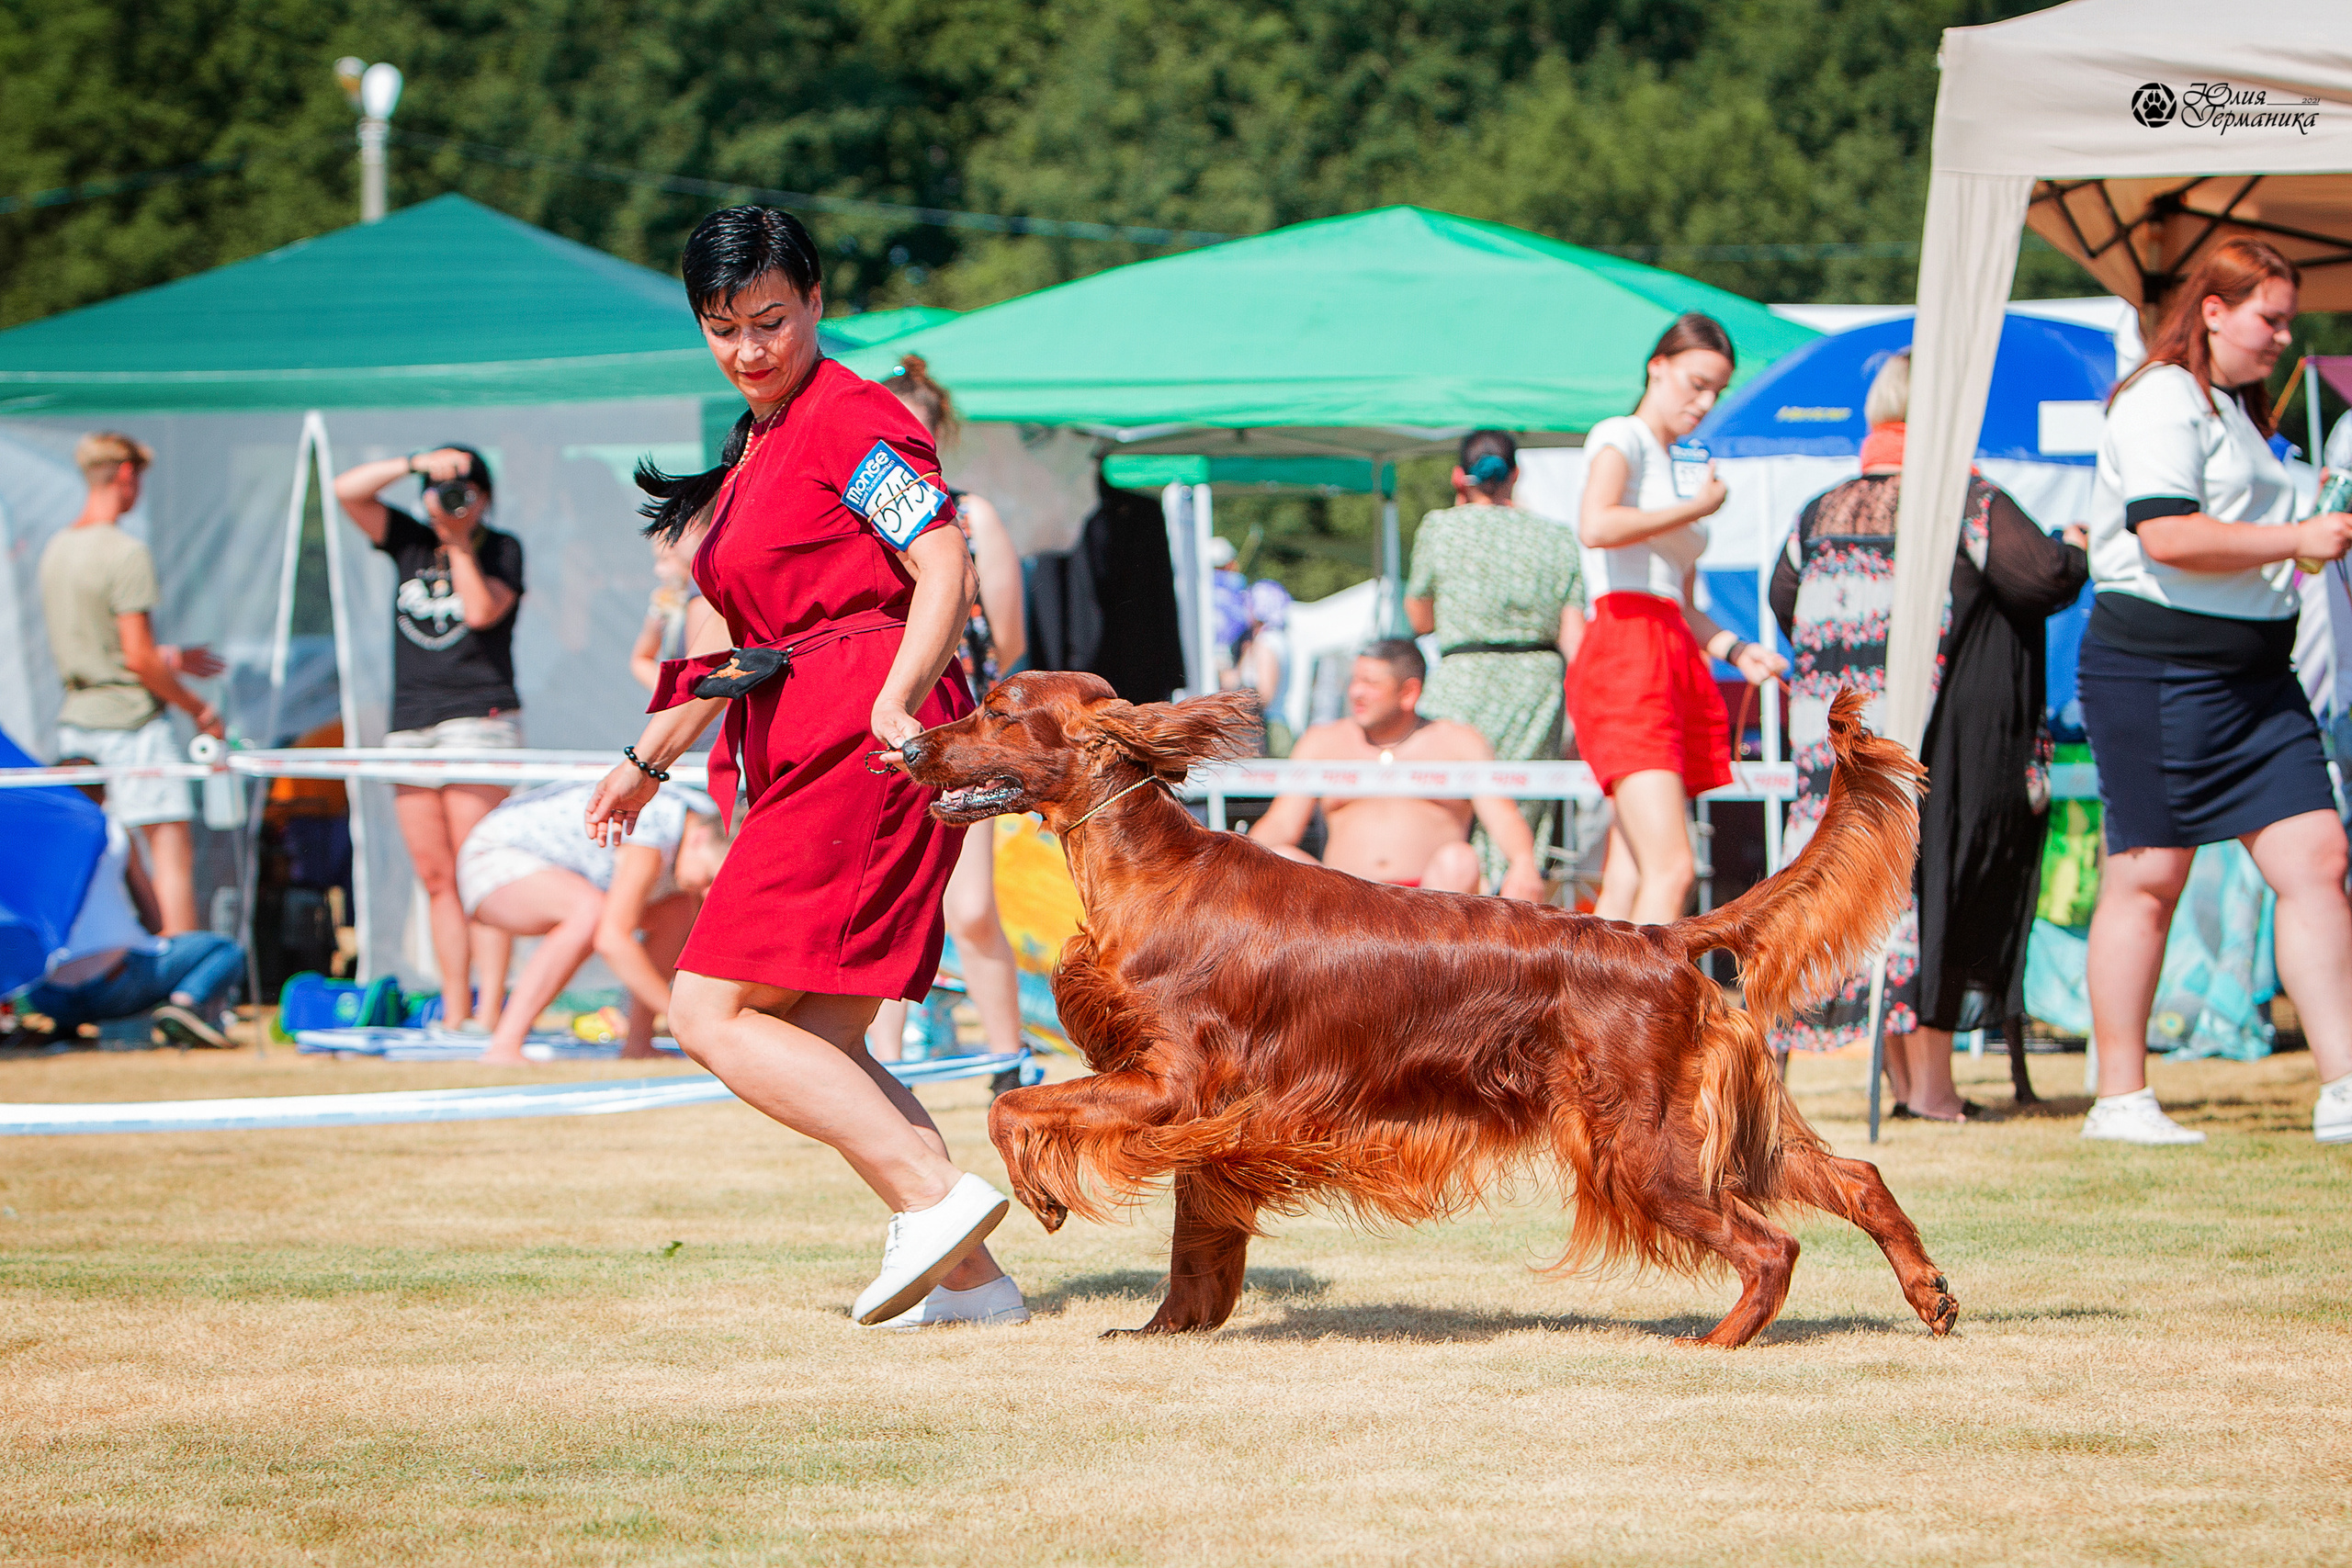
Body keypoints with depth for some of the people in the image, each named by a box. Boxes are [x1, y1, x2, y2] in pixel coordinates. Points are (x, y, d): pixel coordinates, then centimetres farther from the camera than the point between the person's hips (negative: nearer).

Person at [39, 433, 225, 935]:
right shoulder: (126, 554, -15)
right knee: (173, 851, -6)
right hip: (130, 723, -8)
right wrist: (197, 708, -4)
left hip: (75, 720, 8)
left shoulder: (55, 550, 11)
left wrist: (171, 658, 24)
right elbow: (139, 659, -17)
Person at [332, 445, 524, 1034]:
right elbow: (347, 490, 3)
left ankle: (489, 1014, -17)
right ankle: (453, 1014, 2)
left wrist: (459, 542, -11)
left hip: (479, 717, -5)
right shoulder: (409, 543, 13)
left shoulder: (501, 549, 3)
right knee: (436, 880, 2)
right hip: (410, 725, 5)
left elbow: (482, 611, -13)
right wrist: (418, 462, -7)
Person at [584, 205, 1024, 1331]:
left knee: (711, 1013, -14)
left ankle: (935, 1197, -19)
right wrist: (650, 760, 33)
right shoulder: (758, 448, 21)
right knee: (816, 1047, 6)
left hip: (863, 751, -10)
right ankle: (970, 1278, 5)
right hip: (802, 755, 10)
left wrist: (895, 703, -31)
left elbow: (947, 569, -17)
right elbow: (744, 637, 30)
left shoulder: (850, 421, -7)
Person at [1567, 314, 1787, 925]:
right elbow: (1596, 525, -20)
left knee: (1629, 883, 1)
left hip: (1676, 663, 9)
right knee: (1670, 869, -20)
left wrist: (1734, 649, 8)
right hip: (1625, 654, -9)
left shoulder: (1673, 470, 26)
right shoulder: (1621, 438, 1)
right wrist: (1697, 508, -7)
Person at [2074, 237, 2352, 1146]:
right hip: (2158, 666, -9)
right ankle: (2121, 1099, 4)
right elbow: (2168, 536, -23)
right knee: (2149, 874, -3)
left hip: (2253, 674, 9)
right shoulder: (2162, 401, -10)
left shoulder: (2236, 409, 21)